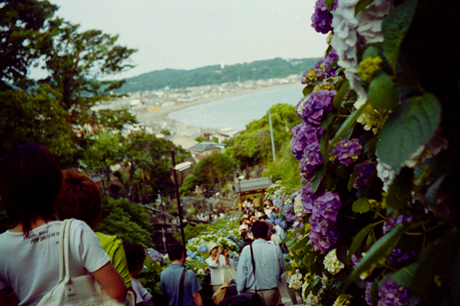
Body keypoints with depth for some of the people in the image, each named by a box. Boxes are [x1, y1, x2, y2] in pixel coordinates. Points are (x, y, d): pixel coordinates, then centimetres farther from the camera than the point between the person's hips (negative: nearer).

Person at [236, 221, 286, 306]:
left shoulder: (246, 250, -9)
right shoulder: (276, 249, -5)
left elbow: (241, 274, -7)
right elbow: (283, 269, 8)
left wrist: (240, 293, 2)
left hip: (252, 293, -1)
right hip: (272, 292, 1)